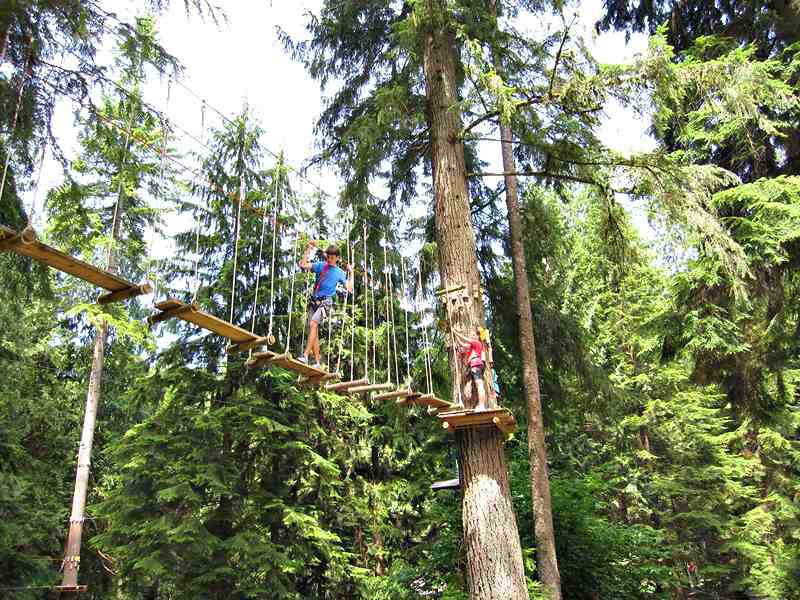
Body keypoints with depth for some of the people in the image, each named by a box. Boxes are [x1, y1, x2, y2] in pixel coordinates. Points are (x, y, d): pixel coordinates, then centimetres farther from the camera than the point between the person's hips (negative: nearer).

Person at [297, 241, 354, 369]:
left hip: (325, 302, -3)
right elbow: (303, 265, 3)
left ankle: (305, 355, -33)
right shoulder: (320, 265, 12)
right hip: (314, 301, 3)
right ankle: (317, 363, 5)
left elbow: (349, 288, 9)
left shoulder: (339, 272, 10)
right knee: (314, 332, 0)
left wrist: (351, 272, 11)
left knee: (313, 324, -27)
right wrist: (309, 249, 4)